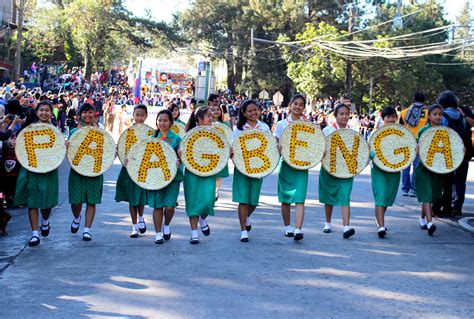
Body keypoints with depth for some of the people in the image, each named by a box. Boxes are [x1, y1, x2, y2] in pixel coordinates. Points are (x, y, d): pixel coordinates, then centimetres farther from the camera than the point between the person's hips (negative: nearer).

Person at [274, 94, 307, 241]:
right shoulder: (282, 124, 4)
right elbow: (275, 143, 5)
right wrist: (278, 148, -17)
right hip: (286, 164, 1)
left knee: (299, 198, -12)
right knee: (285, 199, 10)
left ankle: (298, 230, -19)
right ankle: (288, 227, 25)